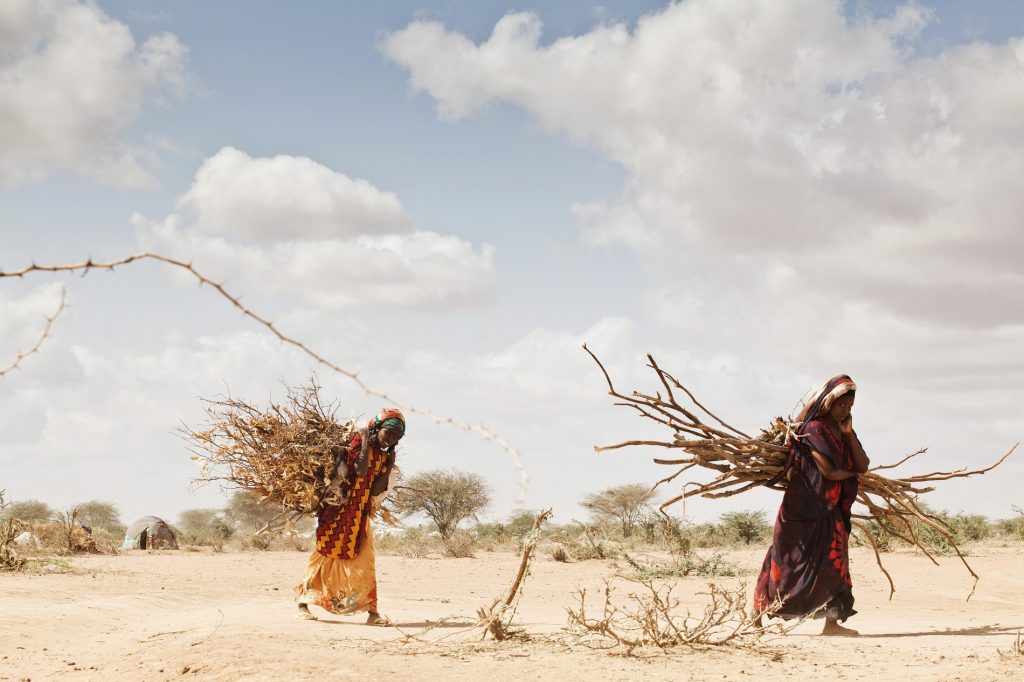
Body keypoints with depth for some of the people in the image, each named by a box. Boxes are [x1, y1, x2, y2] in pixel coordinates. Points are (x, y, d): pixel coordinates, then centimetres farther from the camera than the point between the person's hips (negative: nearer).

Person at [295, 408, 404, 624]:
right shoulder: (357, 442, -8)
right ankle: (302, 600, 14)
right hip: (339, 509, -5)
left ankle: (372, 611, -2)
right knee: (327, 554, 1)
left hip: (361, 515, 5)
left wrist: (390, 464, 3)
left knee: (365, 561, -1)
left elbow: (376, 490, 5)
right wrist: (366, 444, -23)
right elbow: (359, 471, -22)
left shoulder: (384, 457, 10)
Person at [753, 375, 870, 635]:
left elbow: (863, 465, 1)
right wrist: (852, 473, -1)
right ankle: (758, 606, 9)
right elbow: (829, 472, -19)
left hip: (831, 509, 8)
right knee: (789, 560, -4)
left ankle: (832, 621, -1)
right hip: (805, 505, -7)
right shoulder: (814, 429, -13)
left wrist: (849, 434, -8)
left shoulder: (844, 431, 12)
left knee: (834, 560, 0)